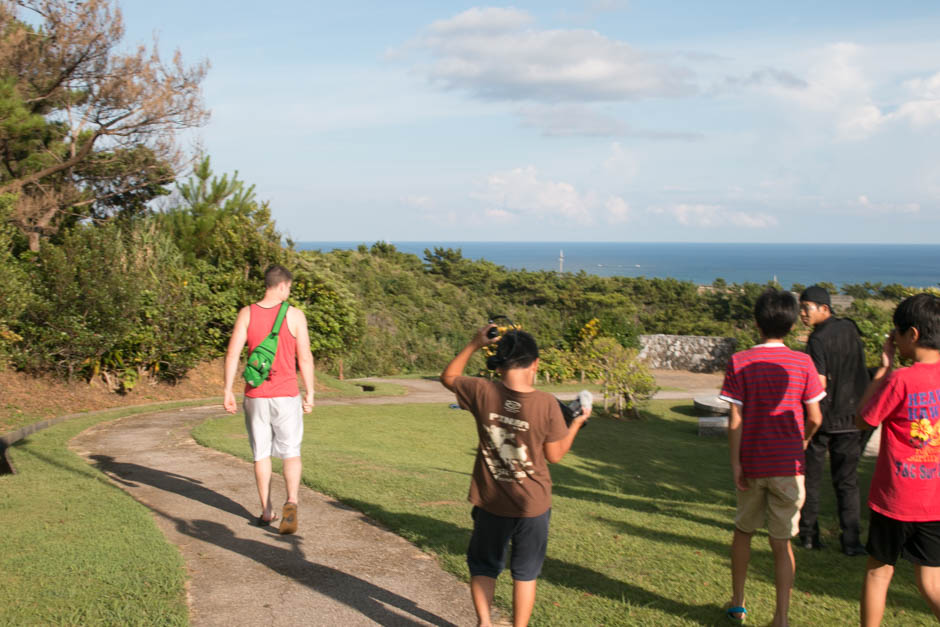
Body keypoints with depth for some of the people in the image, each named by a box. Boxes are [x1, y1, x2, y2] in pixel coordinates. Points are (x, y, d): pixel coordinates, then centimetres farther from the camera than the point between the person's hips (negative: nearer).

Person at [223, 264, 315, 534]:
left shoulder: (247, 314, -2)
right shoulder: (294, 315, -8)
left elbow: (232, 354, -7)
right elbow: (305, 358, -7)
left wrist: (228, 391, -2)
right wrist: (309, 393, 2)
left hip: (255, 396, 2)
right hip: (286, 395, -2)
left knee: (261, 453, 14)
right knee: (291, 453, 7)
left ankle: (266, 511, 20)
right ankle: (291, 502, -16)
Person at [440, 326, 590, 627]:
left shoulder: (483, 393, -14)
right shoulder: (546, 404, -18)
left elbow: (448, 377, 6)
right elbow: (555, 455, -6)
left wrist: (474, 344, 8)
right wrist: (577, 423, 7)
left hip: (491, 503, 1)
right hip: (533, 504, -1)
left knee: (483, 566, 21)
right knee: (525, 572, 15)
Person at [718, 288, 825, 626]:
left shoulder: (740, 362, -8)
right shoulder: (802, 363, -6)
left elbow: (735, 420, -10)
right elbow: (815, 418, -2)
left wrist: (735, 463, -4)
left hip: (751, 463, 0)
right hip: (788, 464, 0)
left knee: (743, 531, 19)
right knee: (782, 542, 6)